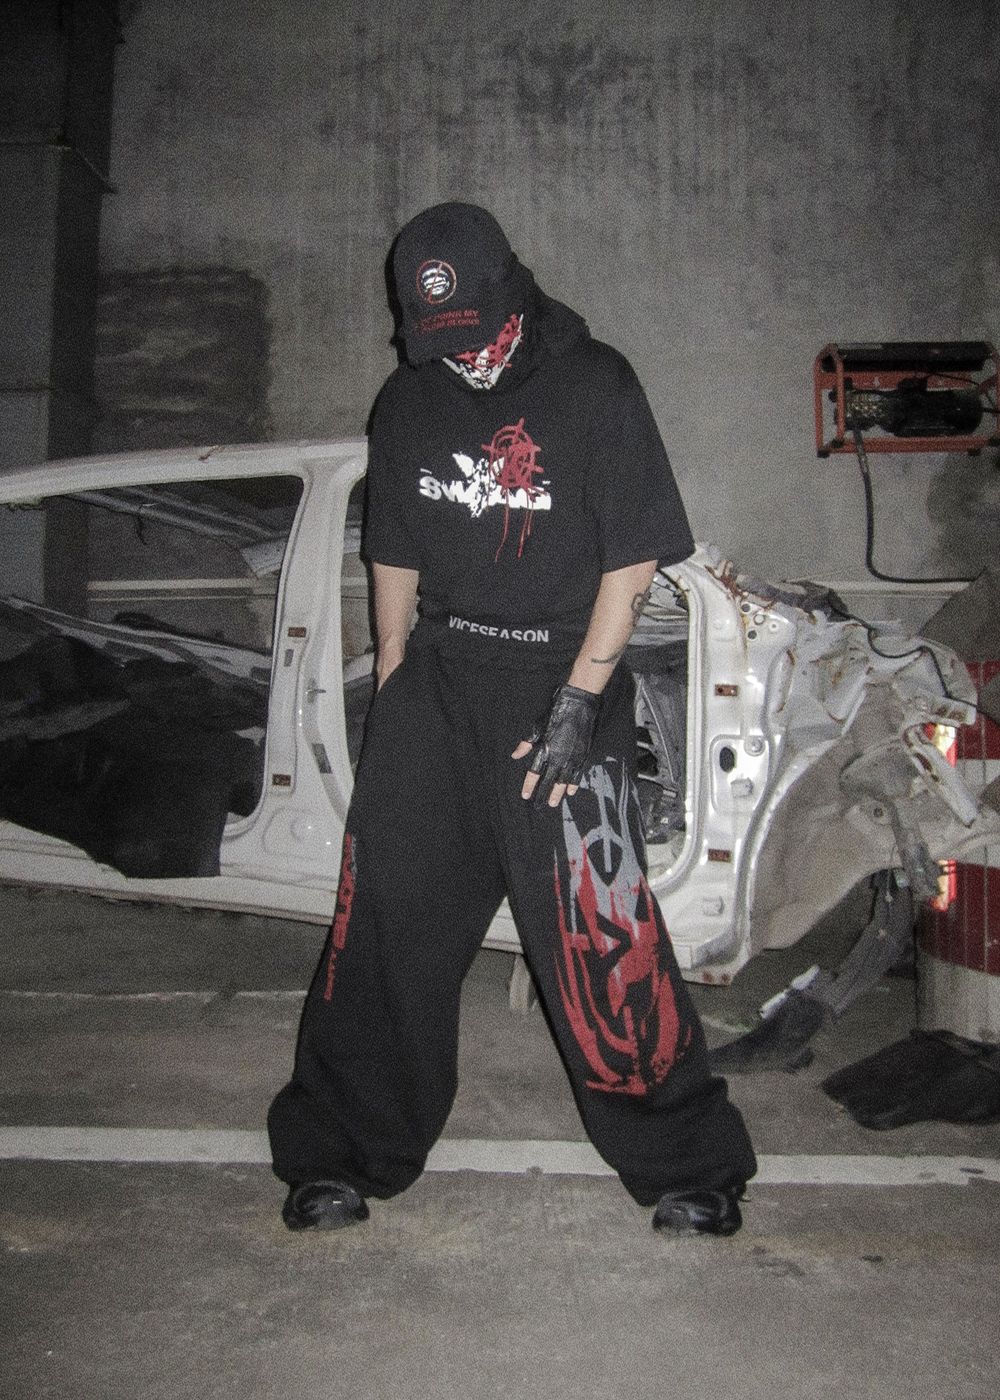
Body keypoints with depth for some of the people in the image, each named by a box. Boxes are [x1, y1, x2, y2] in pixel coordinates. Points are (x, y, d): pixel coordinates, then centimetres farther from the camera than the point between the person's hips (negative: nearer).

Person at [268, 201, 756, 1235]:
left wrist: (575, 703, -13)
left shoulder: (594, 385, -4)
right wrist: (391, 688, 12)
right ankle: (343, 1155, 22)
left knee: (598, 937, -6)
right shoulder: (408, 401, 11)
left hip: (564, 680, -4)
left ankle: (688, 1166, 15)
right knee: (386, 919, 4)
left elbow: (633, 558, -6)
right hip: (436, 677, 4)